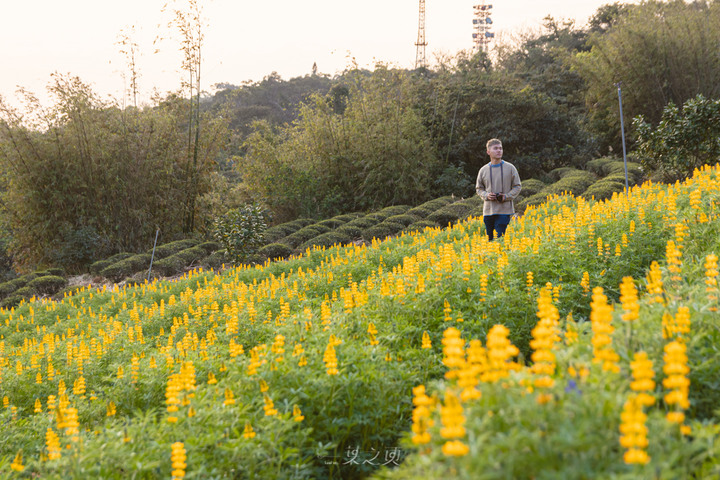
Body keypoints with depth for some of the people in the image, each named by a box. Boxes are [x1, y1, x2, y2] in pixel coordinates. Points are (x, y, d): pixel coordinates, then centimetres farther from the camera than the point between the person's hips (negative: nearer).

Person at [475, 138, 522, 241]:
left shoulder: (510, 168, 1)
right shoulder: (483, 170, 7)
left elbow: (517, 186, 6)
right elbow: (479, 188, 16)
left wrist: (507, 196, -10)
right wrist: (486, 195, -5)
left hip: (504, 210, -3)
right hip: (488, 210, 3)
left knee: (500, 238, -13)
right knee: (489, 239, 6)